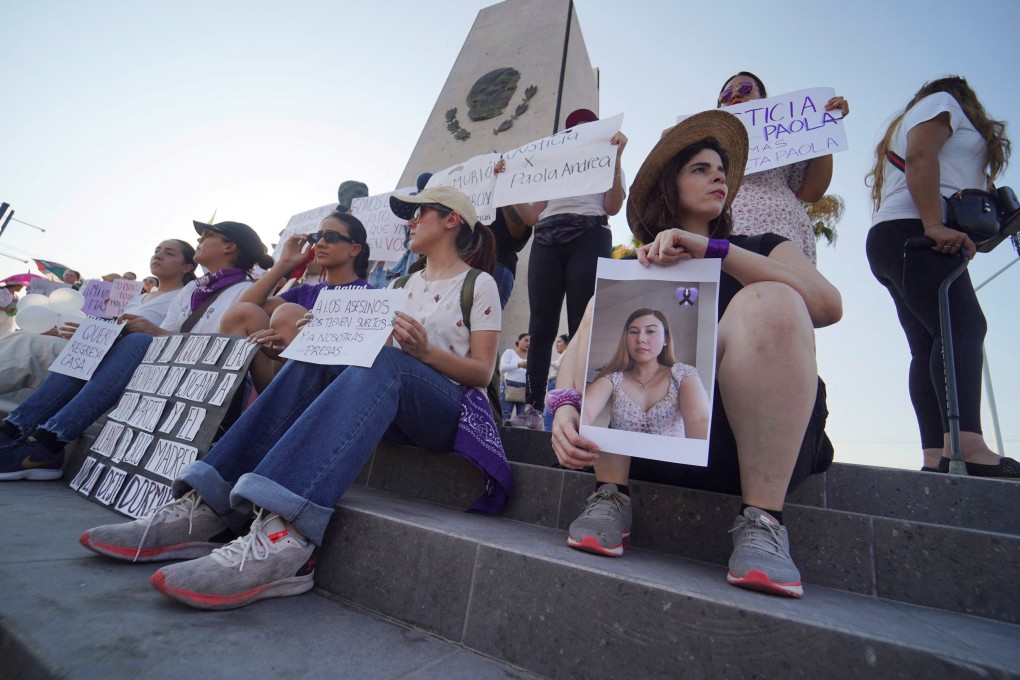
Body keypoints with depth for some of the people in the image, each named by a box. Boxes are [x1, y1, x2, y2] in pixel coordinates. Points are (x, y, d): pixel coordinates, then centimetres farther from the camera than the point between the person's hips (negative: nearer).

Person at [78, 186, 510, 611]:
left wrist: (426, 352, -21)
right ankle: (207, 506, -27)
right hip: (398, 412, 5)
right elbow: (386, 349, 16)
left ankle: (286, 534, -48)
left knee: (385, 364, -35)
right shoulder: (413, 282, 23)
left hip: (453, 410, -5)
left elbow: (483, 372, -4)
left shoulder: (479, 284, 4)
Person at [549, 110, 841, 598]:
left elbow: (829, 306, -7)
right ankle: (611, 498, -20)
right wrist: (564, 407, -23)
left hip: (746, 438, 0)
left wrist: (712, 250, -16)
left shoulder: (760, 250, 17)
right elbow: (578, 343, -2)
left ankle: (762, 521, -22)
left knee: (767, 301, -22)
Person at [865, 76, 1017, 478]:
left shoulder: (906, 123, 40)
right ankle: (967, 445, -36)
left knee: (929, 347, -4)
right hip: (912, 233, -8)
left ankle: (936, 457, -12)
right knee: (963, 326, -23)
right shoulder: (943, 101, 16)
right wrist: (935, 226, -17)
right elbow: (920, 158, -6)